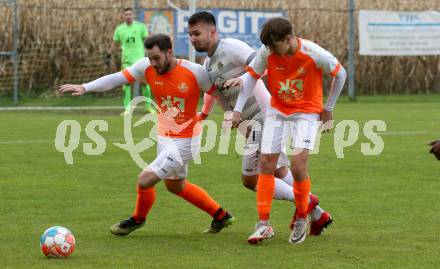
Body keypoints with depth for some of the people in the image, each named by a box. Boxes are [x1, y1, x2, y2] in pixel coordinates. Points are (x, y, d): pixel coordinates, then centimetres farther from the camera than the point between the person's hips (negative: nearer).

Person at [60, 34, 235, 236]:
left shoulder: (194, 72, -22)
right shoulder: (146, 68, -11)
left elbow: (217, 92, -8)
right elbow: (116, 79, -16)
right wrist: (84, 88, -26)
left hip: (184, 142, -7)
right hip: (164, 137, 7)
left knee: (145, 180, -11)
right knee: (175, 186, 24)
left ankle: (138, 219, 21)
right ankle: (221, 216, 42)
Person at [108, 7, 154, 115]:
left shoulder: (140, 26, 1)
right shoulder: (119, 28, 6)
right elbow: (114, 43, 15)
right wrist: (109, 54, 13)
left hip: (140, 58, -1)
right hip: (126, 60, 1)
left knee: (145, 83, -2)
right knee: (126, 84, -2)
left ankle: (148, 106, 10)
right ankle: (127, 108, 2)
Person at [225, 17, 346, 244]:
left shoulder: (314, 54, -22)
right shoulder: (266, 52, -15)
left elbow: (340, 74, -5)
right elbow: (251, 76, 0)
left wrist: (328, 108, 2)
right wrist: (238, 110, -7)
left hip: (306, 111, -3)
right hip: (276, 110, 3)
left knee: (298, 164, -17)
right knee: (266, 163, -5)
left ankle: (301, 219, 4)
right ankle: (263, 224, 1)